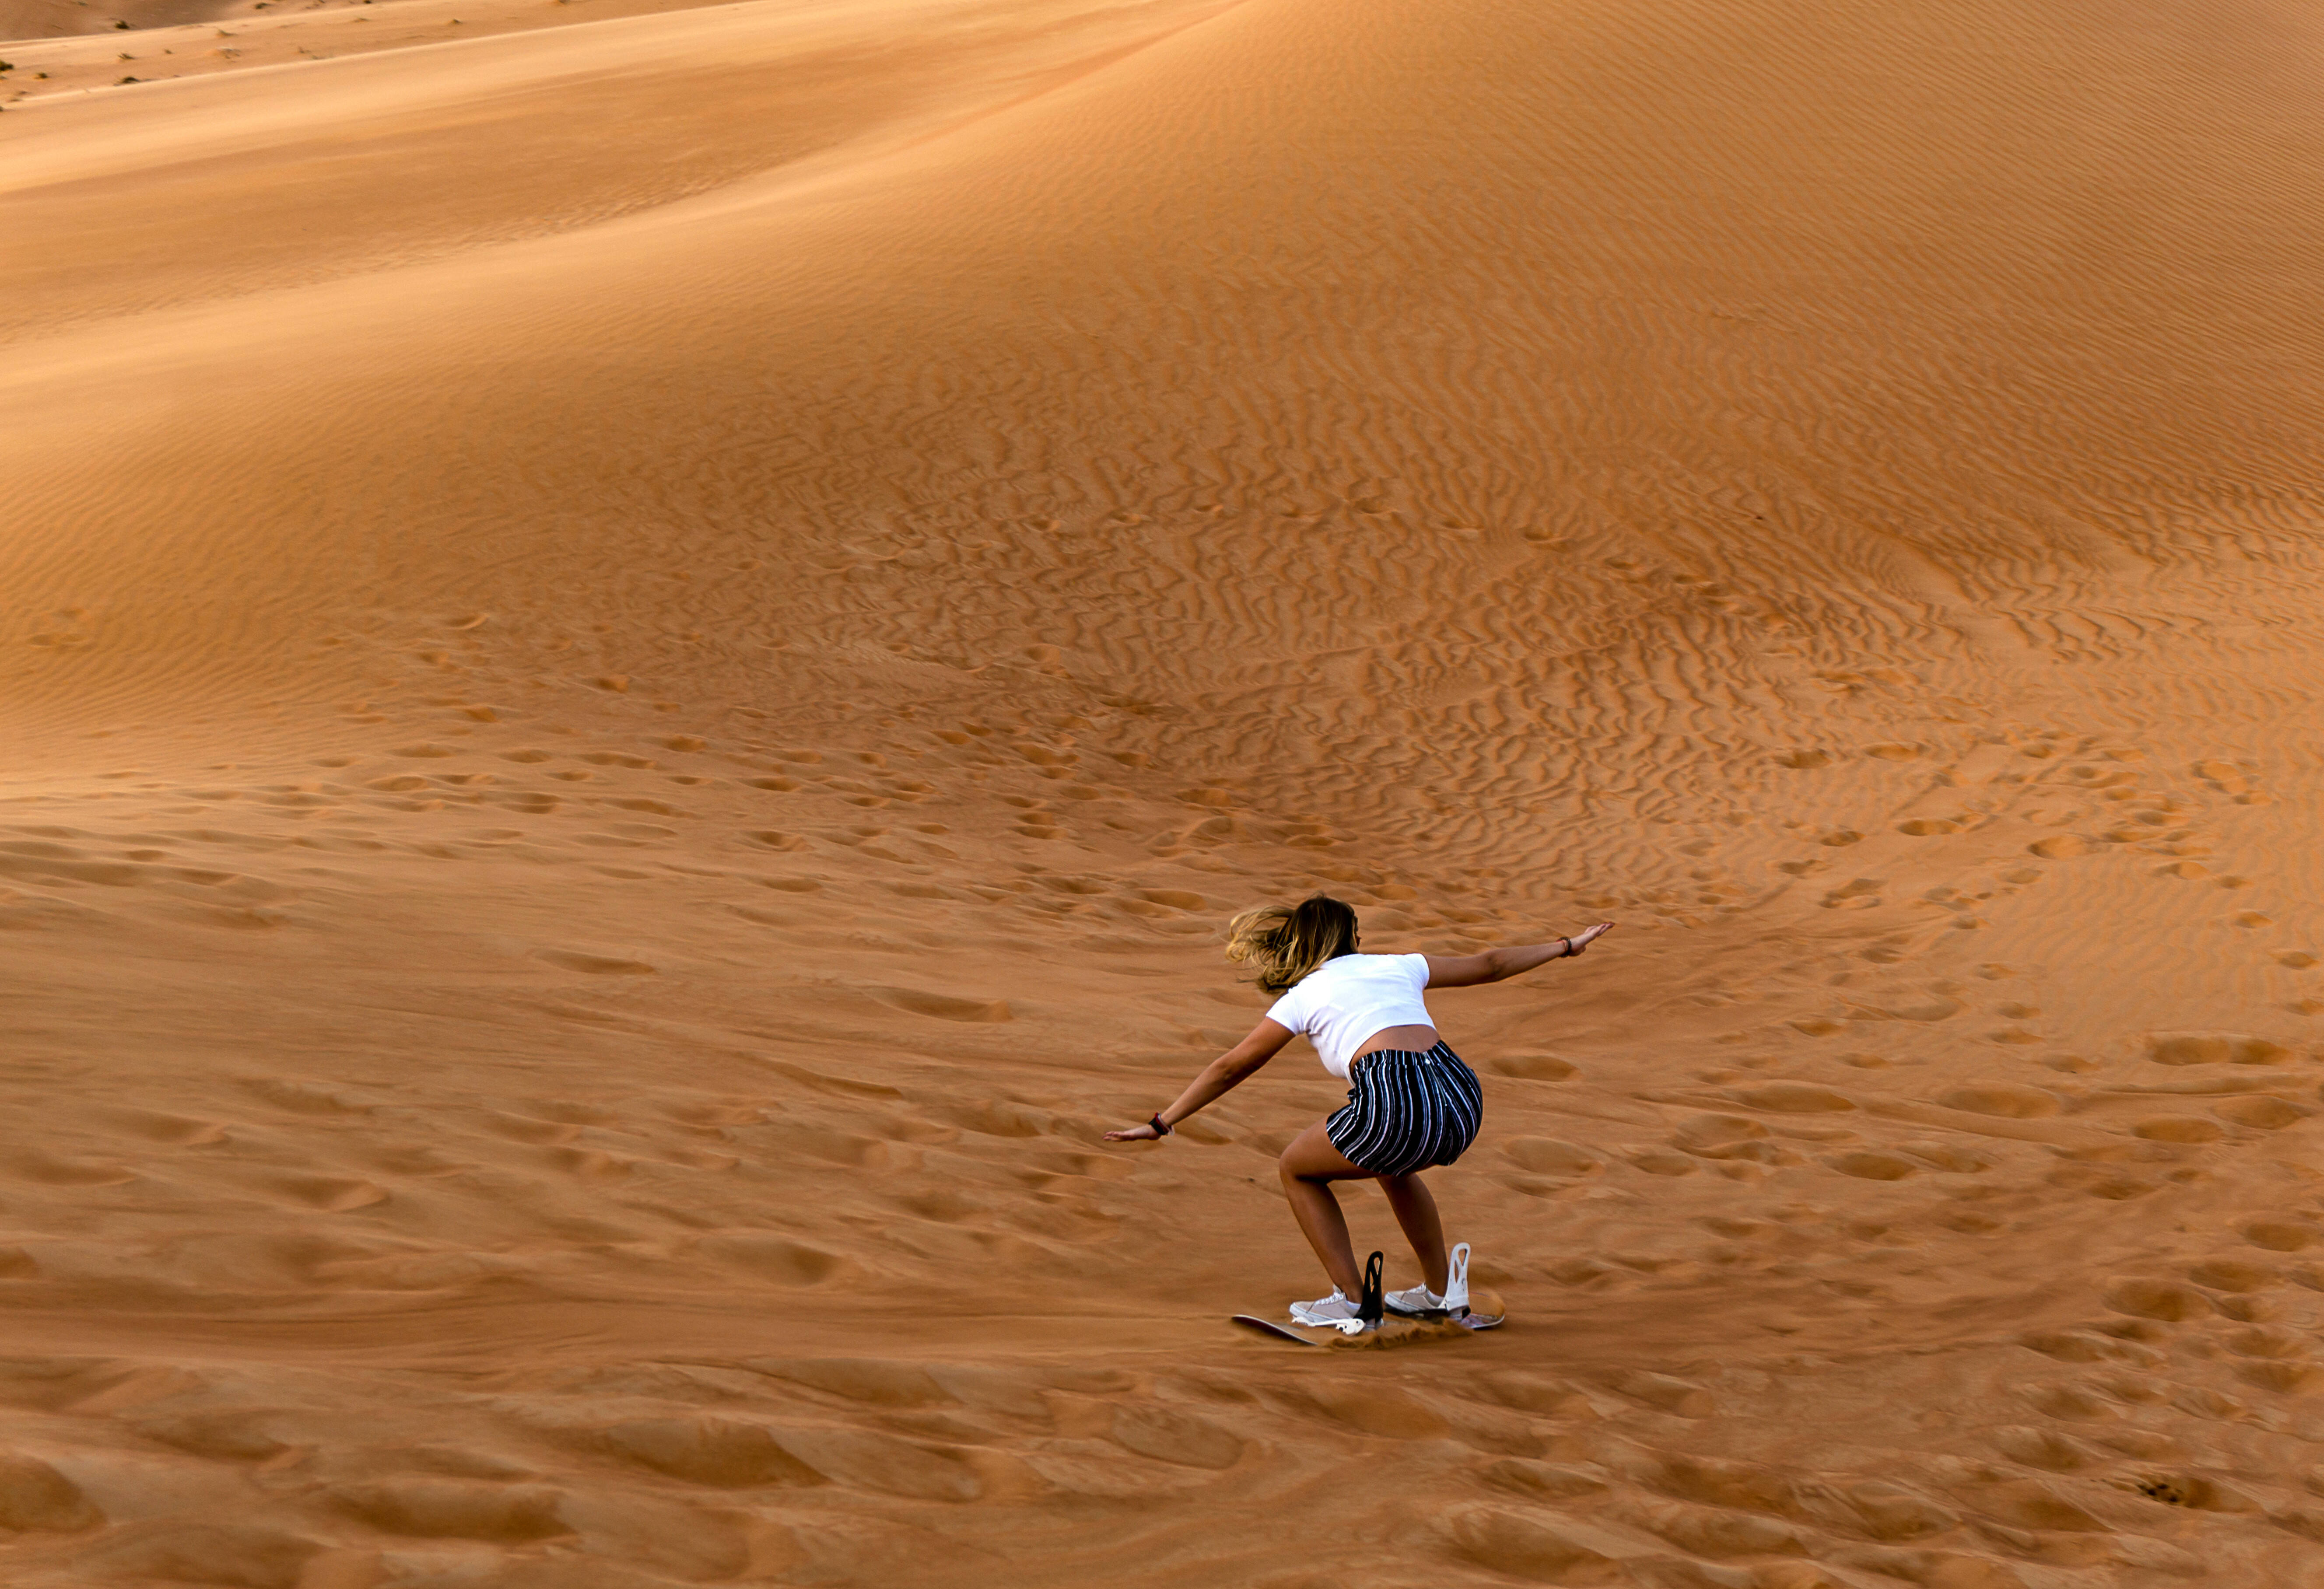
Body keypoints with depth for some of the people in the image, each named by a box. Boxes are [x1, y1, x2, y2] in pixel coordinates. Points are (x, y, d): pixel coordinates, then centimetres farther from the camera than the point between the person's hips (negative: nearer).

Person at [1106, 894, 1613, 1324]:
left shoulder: (1304, 997, 16)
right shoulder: (1399, 967, 25)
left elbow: (1230, 1069, 19)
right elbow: (1490, 965, 36)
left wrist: (1161, 1124, 26)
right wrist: (1567, 947, 50)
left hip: (1391, 1106, -5)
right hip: (1462, 1099, 5)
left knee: (1298, 1170, 22)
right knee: (1394, 1165, 38)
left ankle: (1350, 1298, 17)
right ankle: (1438, 1293, 41)